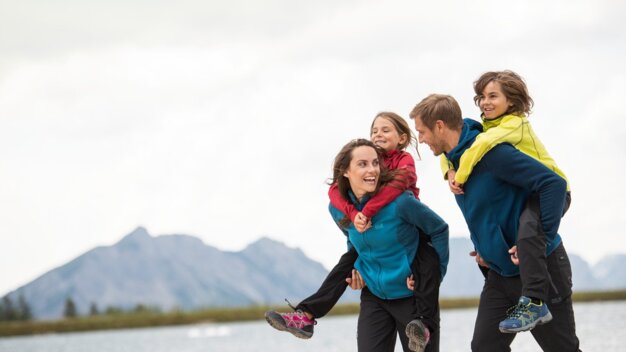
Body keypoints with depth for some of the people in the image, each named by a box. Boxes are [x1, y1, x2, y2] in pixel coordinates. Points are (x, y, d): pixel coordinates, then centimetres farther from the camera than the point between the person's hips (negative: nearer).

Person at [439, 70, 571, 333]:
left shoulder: (515, 123, -19)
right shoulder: (488, 126, 6)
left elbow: (483, 143, -37)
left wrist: (461, 177, -33)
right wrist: (450, 172, -14)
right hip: (520, 194, 10)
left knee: (527, 228, -36)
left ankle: (534, 302, -37)